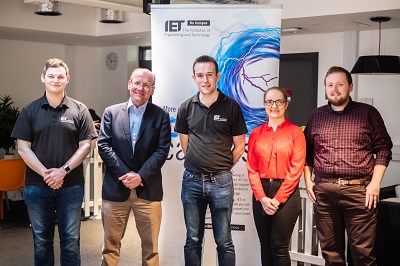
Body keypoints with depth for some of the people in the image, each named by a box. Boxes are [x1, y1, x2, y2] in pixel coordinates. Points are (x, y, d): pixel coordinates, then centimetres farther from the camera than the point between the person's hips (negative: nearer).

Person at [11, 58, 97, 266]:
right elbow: (23, 148, 0)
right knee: (41, 240, 11)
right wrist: (45, 173, -11)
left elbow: (85, 146, -1)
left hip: (71, 186, -1)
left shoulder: (79, 110, 1)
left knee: (70, 239, 7)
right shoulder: (30, 111, 4)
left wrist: (64, 170, -14)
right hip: (37, 186, 1)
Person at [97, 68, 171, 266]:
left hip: (148, 189, 0)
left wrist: (140, 176, -15)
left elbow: (162, 150, -4)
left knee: (150, 246, 9)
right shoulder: (111, 112, 6)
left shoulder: (161, 116, 4)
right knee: (111, 244, 10)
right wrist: (126, 174, -13)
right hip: (116, 188, 1)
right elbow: (103, 146, -3)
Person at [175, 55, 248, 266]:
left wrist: (222, 167, 7)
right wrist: (198, 165, 11)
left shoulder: (231, 107, -4)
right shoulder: (186, 108, 2)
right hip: (192, 180, 2)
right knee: (193, 240, 11)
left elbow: (239, 145, 3)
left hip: (221, 181, -2)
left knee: (224, 242, 5)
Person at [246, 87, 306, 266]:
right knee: (265, 247, 10)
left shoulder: (295, 132, -2)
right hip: (261, 193, 4)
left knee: (279, 247, -2)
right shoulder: (256, 133, 9)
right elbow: (252, 168, 4)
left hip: (286, 194, -3)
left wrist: (277, 199, -12)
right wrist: (262, 197, -9)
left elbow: (296, 170, -8)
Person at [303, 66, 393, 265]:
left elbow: (383, 148, 2)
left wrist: (375, 183, -6)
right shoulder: (316, 116, 13)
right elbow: (307, 151, 19)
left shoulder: (368, 113, 4)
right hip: (323, 191, 3)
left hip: (359, 190, -3)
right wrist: (308, 180, 9)